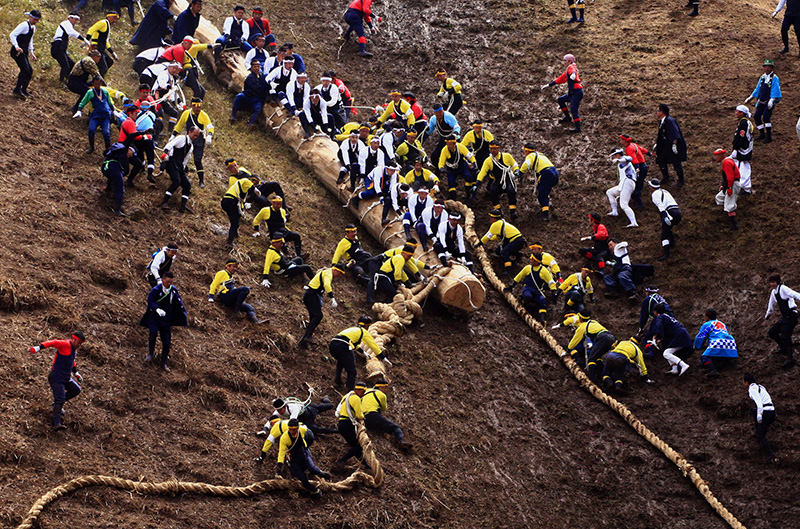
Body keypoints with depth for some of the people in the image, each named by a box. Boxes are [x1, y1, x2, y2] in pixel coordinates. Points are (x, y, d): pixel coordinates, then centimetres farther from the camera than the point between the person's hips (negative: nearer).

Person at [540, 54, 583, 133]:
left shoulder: (571, 67, -6)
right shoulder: (567, 70, 24)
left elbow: (573, 71, -32)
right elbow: (560, 79, 31)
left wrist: (573, 74, -56)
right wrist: (548, 85, 32)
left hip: (577, 92, -10)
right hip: (572, 93, 10)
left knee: (573, 110, -12)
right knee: (560, 100, 18)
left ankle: (578, 128, -11)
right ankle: (567, 117, 16)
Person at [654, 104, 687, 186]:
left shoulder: (669, 120, -20)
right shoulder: (661, 121, 9)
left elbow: (675, 133, -25)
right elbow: (660, 135, 21)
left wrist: (674, 144, -30)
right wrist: (656, 144, 24)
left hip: (676, 144, -10)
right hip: (667, 145, 10)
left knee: (676, 162, -5)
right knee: (661, 159, 8)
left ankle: (681, 180, 11)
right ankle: (665, 178, 20)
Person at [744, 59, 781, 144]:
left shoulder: (774, 78, -9)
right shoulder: (762, 77, 13)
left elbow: (775, 91, -17)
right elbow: (757, 89, 21)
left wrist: (771, 100, -30)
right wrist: (750, 98, 21)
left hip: (769, 102, -7)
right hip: (761, 101, 7)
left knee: (766, 117, -19)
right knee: (756, 117, 3)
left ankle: (769, 136, -9)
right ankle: (762, 134, 19)